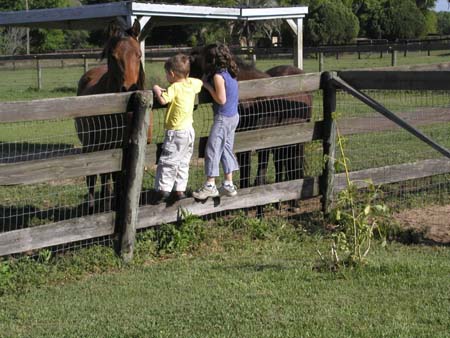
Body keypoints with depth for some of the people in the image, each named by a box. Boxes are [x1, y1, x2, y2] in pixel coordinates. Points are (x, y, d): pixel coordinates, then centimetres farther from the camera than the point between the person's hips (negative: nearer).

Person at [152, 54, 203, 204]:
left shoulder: (175, 87, -17)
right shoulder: (192, 84, 4)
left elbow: (163, 100, -29)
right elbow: (200, 82, 26)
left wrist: (157, 90, -13)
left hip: (175, 131, -8)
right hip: (189, 130, 8)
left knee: (167, 161, -3)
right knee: (183, 162, 15)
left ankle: (164, 189, -7)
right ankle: (180, 190, 18)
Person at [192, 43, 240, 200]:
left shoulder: (218, 76, -19)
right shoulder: (230, 73, 6)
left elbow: (221, 99, -21)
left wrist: (208, 86, -11)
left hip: (223, 118, -9)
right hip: (234, 116, 9)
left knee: (212, 150, -1)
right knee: (226, 149, 16)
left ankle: (210, 186, 5)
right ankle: (228, 185, 22)